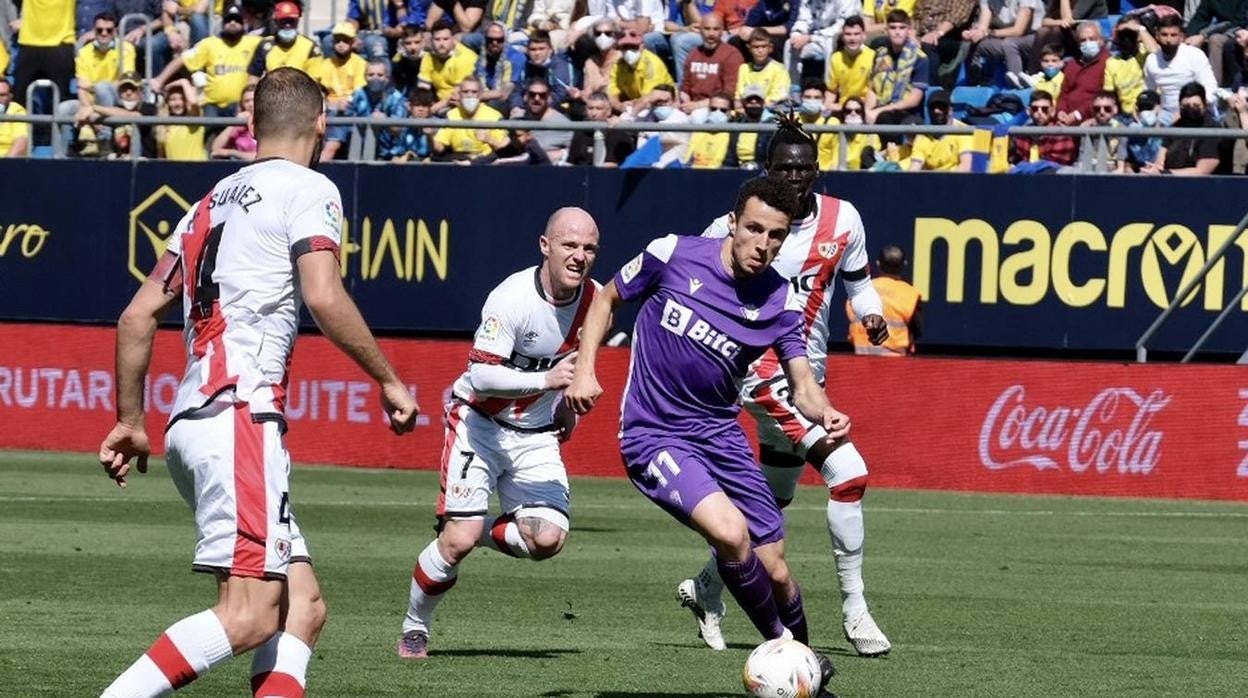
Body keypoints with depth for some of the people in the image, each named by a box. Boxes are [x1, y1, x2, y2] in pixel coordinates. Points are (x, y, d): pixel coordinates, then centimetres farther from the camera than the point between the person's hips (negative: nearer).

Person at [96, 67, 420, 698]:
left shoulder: (213, 202, 23)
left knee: (303, 606, 8)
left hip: (190, 422, 9)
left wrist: (130, 422, 30)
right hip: (238, 416, -9)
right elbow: (323, 298, -15)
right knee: (250, 615, -15)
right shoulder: (308, 190, 1)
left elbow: (137, 318, 22)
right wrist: (389, 381, -4)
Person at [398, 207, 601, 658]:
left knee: (548, 539, -14)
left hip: (537, 435, 5)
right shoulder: (513, 298, -24)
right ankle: (414, 628, 9)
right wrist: (545, 380, -38)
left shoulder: (595, 299, -4)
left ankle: (483, 532, 17)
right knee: (458, 540, -15)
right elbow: (482, 375, -29)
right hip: (480, 423, -5)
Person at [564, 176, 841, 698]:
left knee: (774, 571, 4)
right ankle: (780, 643, -7)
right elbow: (607, 299, 5)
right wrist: (584, 370, -7)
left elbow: (802, 384, -6)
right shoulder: (674, 255, -10)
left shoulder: (780, 301, -4)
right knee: (731, 532, -28)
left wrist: (823, 412, -29)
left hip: (720, 434, 4)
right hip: (654, 437, -4)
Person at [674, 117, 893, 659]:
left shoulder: (842, 219, 2)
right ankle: (854, 610, -11)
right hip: (762, 369, -7)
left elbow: (856, 277, 17)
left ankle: (706, 589, 40)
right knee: (847, 473, -20)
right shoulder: (738, 225, -12)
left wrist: (871, 314, -2)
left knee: (774, 501, 18)